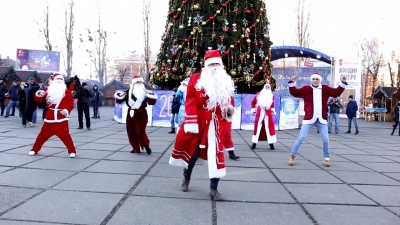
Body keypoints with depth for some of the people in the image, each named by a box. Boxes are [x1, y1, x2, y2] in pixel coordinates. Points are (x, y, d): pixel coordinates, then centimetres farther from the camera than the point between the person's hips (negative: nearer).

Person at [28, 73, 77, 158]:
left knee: (65, 135, -7)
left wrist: (67, 110, -18)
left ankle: (72, 151, 3)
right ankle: (35, 149, 26)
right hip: (50, 116, 2)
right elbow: (38, 100, 9)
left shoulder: (67, 92, 3)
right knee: (43, 134, 10)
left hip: (61, 117, -2)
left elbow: (70, 104, 0)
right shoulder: (48, 90, 7)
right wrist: (39, 94, -12)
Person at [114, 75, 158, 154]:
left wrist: (151, 94, -23)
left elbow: (152, 102, -10)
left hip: (141, 114, -4)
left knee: (141, 132, -10)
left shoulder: (145, 92, -2)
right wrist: (119, 95, -14)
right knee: (131, 132, 8)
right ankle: (136, 148, 23)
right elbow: (119, 101, 5)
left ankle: (146, 146, 12)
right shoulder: (128, 92, 4)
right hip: (131, 114, 4)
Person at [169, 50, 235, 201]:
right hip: (198, 123, -2)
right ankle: (186, 178, 37)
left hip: (217, 125, 2)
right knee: (192, 151, 11)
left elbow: (229, 100, 16)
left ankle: (214, 189, 8)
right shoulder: (195, 79, -3)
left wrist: (230, 109, -8)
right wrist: (191, 123, -16)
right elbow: (190, 101, -8)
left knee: (216, 154, -2)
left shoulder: (226, 82, 8)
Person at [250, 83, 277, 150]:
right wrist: (253, 110, 6)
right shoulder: (259, 94, 8)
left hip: (268, 113, 1)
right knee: (257, 127, 3)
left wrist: (273, 110, 9)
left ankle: (271, 144, 6)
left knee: (270, 127, -1)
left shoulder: (271, 95, 10)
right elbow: (253, 102, 11)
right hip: (259, 113, -1)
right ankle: (254, 143, 10)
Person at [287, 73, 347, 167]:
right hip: (309, 118, -3)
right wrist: (292, 82, -20)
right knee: (301, 138, -1)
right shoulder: (306, 89, -2)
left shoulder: (325, 89, 6)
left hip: (321, 119, 3)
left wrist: (343, 83, -1)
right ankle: (293, 155, 11)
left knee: (325, 139, 6)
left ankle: (326, 158, 21)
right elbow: (295, 92, -8)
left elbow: (336, 92, 7)